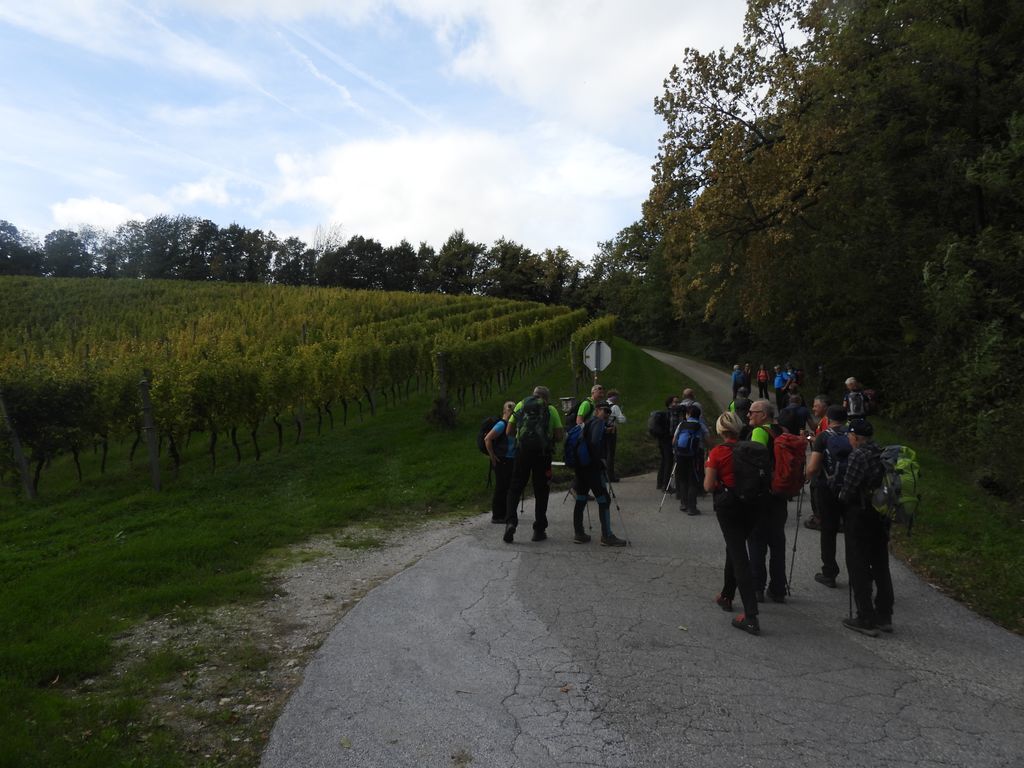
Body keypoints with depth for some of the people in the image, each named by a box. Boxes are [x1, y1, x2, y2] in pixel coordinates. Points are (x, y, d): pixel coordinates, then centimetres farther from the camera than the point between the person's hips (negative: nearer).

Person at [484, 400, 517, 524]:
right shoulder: (502, 424, -14)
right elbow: (487, 439, -20)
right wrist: (492, 457, -16)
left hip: (510, 461, 8)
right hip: (502, 461, -8)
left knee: (508, 487, 13)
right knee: (501, 488, -3)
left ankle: (504, 514, 24)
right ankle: (497, 516, 6)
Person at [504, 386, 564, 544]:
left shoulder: (521, 405, 12)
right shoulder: (551, 409, 8)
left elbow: (509, 432, 9)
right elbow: (559, 435, 1)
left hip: (523, 450, 1)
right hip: (543, 453, -1)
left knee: (515, 488, 9)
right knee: (541, 491, 9)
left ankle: (510, 521, -10)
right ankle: (539, 530, 13)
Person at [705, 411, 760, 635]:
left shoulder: (717, 452, -11)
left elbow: (708, 486, -10)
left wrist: (708, 471, 8)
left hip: (727, 505, -5)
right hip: (750, 504, 5)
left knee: (738, 556, -6)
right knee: (735, 549, 22)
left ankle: (751, 616, -12)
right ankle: (727, 596, 37)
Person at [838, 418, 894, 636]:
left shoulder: (858, 455, -17)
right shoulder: (882, 454, 4)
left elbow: (849, 489, -19)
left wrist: (842, 497, 2)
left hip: (860, 515, -7)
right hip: (881, 516, 8)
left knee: (858, 567, 2)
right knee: (880, 565, 16)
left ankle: (866, 620, 5)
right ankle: (884, 616, 25)